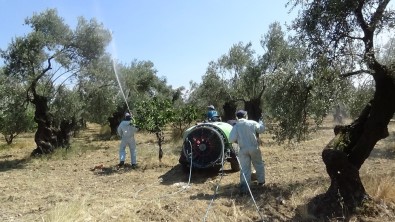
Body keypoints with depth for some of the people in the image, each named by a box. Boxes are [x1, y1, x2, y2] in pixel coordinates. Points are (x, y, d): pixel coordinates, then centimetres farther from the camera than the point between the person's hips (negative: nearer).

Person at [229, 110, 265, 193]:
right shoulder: (252, 123, -3)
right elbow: (261, 129, 12)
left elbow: (231, 139, -11)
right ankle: (261, 181, 34)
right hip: (254, 148, 1)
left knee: (244, 168, 4)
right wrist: (261, 122, 31)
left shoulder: (236, 126, -5)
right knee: (259, 164, 22)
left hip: (243, 150, 0)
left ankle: (244, 187, -2)